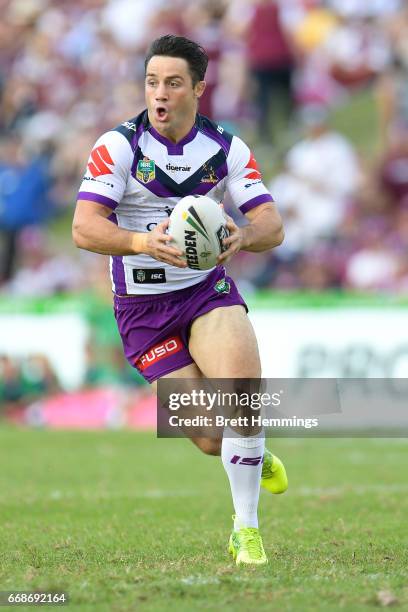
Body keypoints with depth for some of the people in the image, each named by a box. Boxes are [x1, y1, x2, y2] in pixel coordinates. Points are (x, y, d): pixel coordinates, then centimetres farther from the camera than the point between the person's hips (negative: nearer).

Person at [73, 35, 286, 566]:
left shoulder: (227, 149, -3)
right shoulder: (118, 146, -12)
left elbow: (272, 226, -7)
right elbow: (84, 228, -21)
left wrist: (243, 236, -31)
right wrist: (142, 242, -39)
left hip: (209, 291, 2)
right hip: (143, 308, -2)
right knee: (212, 441, -8)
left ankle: (246, 530, -11)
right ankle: (252, 454, 32)